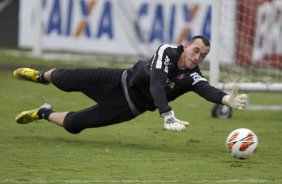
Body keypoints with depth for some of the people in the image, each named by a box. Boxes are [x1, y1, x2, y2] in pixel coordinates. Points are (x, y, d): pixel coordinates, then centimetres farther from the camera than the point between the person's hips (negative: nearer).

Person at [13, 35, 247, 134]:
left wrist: (227, 99, -65)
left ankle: (44, 114, 33)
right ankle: (43, 76, 44)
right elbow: (156, 85, -41)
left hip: (129, 107, 1)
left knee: (73, 124, -1)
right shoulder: (167, 52, -27)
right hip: (120, 82, -1)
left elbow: (208, 91, -43)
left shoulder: (193, 77, -22)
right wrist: (168, 116, -56)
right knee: (68, 80, 5)